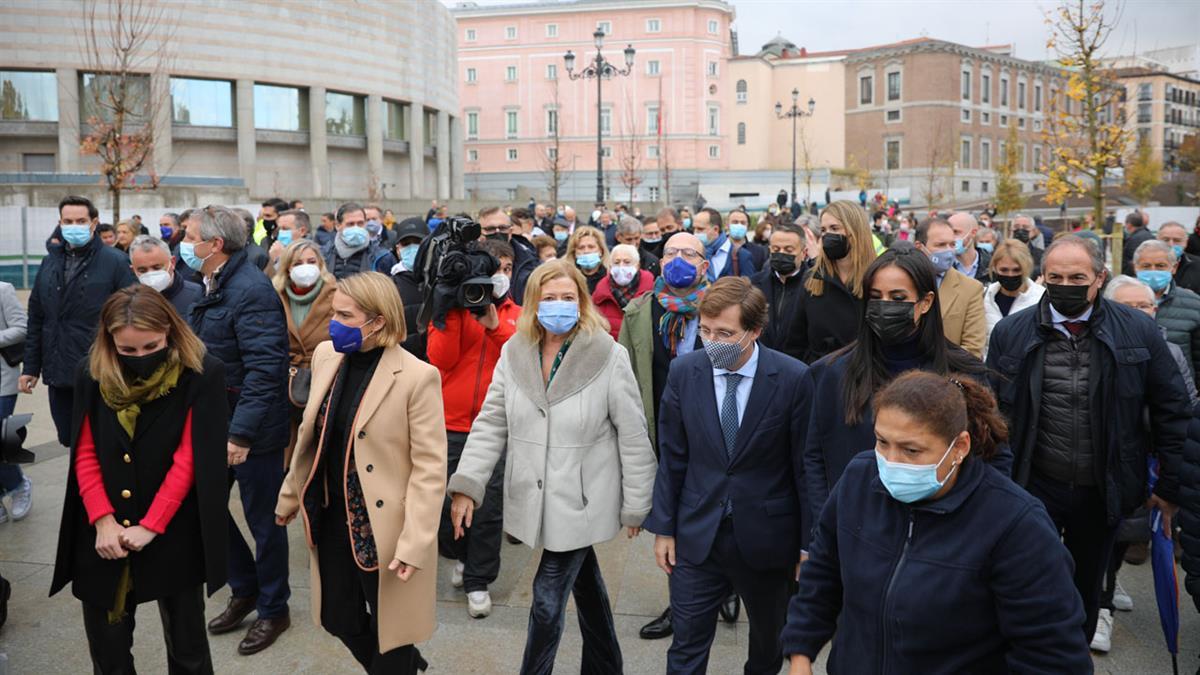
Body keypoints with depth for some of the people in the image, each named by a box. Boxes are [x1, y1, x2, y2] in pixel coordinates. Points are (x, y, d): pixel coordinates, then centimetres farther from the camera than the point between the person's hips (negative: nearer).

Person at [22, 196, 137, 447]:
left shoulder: (116, 262, -6)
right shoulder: (50, 262, 11)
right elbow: (37, 319, 14)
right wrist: (30, 367, 11)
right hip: (58, 375, 5)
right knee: (70, 442, 13)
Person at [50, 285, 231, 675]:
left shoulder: (201, 375, -11)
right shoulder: (92, 374, 0)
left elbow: (190, 459, -12)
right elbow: (84, 454, 1)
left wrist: (150, 526, -14)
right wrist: (103, 521, -9)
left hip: (174, 536, -3)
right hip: (104, 536, 3)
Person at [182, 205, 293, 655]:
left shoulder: (251, 291, -21)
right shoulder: (213, 288, 9)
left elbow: (264, 369, -27)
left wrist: (242, 433, -29)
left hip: (252, 432, -9)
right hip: (214, 424, 9)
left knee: (263, 520, 6)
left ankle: (273, 610, 25)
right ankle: (245, 589, 35)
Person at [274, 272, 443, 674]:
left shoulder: (417, 376, -19)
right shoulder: (326, 356, 0)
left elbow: (430, 467, -17)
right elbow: (311, 434, 12)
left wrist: (414, 543, -20)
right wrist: (291, 494, 18)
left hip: (383, 526, -6)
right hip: (331, 517, 6)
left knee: (388, 629, 12)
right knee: (338, 619, 20)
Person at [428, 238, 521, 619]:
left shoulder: (516, 315, 9)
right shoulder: (452, 306, 3)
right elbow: (440, 359, -9)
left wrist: (494, 325, -19)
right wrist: (454, 312, -15)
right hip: (451, 422, 0)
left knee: (489, 507, 0)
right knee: (444, 501, 7)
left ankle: (478, 581, 15)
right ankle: (460, 554, 36)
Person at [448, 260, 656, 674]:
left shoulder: (609, 357, -14)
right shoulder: (514, 353, -2)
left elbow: (633, 437, -9)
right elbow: (491, 423, 0)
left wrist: (636, 504, -5)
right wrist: (467, 485, -8)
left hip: (581, 501, -4)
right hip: (534, 497, 4)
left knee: (548, 600, -2)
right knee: (584, 583, 22)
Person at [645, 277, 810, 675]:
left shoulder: (793, 379, -14)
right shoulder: (683, 372, -6)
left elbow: (804, 464, -8)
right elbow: (671, 457, 0)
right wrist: (663, 527, 2)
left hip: (766, 536, -1)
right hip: (697, 535, 1)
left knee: (769, 638, 21)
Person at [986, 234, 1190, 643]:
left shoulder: (1138, 331, -5)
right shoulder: (1011, 332, -4)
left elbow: (1171, 410, 1)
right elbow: (993, 410, 2)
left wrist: (1171, 485, 1)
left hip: (1103, 491, 1)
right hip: (1034, 486, -1)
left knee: (1086, 590, 19)